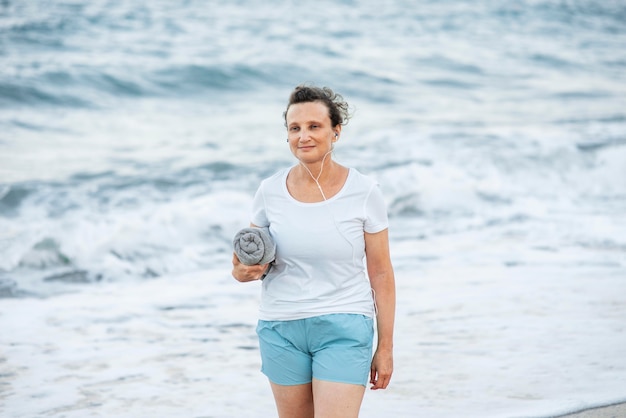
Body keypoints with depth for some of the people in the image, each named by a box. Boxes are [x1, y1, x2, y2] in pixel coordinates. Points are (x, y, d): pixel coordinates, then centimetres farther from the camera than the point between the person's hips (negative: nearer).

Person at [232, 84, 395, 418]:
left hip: (343, 328, -3)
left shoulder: (364, 192, -6)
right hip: (281, 328, 3)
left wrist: (385, 347, -2)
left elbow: (381, 273, -2)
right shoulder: (271, 191, 0)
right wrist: (243, 272, -12)